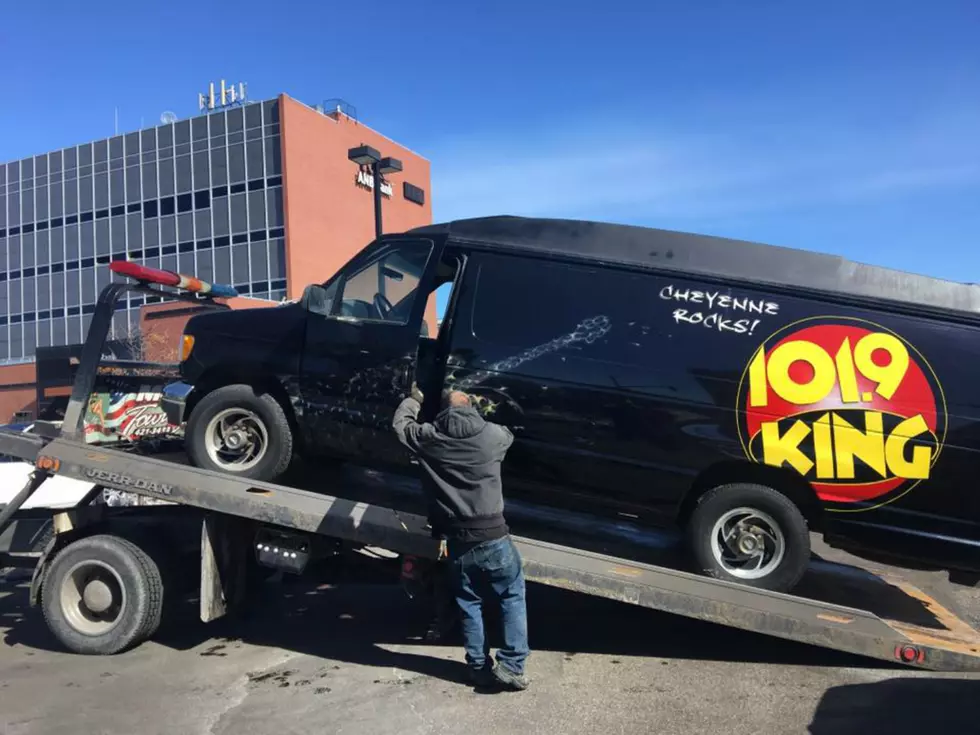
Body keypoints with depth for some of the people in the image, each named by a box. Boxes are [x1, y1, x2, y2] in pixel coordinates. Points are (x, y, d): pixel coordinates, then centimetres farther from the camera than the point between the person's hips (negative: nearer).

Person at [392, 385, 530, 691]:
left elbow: (401, 424, 17)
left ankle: (479, 667, 24)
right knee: (512, 597, 14)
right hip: (493, 535, -1)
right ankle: (511, 665, 7)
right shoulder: (493, 434, -2)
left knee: (469, 603, 18)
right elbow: (509, 435, 23)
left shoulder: (429, 437, -3)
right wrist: (477, 413, 37)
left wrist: (415, 398, 33)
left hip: (456, 539, 2)